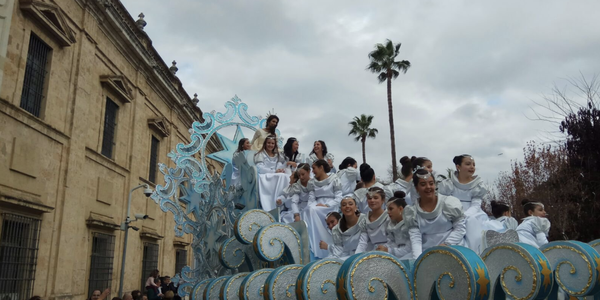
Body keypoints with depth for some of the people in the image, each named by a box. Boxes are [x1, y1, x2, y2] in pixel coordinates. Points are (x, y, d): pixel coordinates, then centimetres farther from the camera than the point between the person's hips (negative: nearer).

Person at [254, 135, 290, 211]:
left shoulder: (278, 155, 23)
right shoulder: (260, 155, 5)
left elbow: (282, 166, 16)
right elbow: (260, 169, -9)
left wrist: (282, 170, -8)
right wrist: (274, 171, -17)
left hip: (278, 177, 5)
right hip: (264, 177, -5)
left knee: (286, 177, -27)